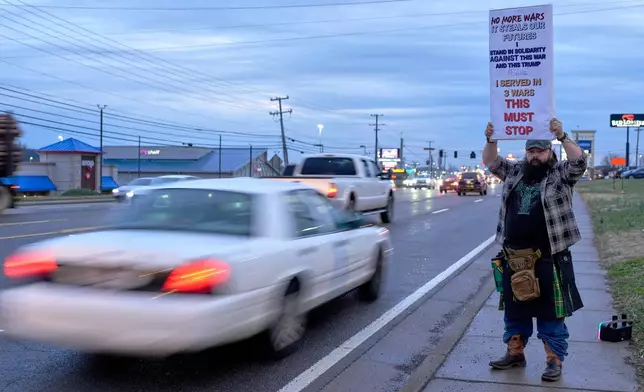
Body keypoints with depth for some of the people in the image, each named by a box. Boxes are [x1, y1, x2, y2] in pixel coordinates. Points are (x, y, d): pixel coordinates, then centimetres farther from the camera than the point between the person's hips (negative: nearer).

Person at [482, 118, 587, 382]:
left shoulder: (561, 174, -1)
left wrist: (562, 137, -27)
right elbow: (491, 162, 13)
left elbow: (580, 162, -16)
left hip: (548, 258, -5)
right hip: (513, 257, 5)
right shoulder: (514, 172, 11)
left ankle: (554, 361, 15)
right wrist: (491, 140, -4)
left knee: (550, 312, 4)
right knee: (514, 309, 15)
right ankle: (514, 353, 29)